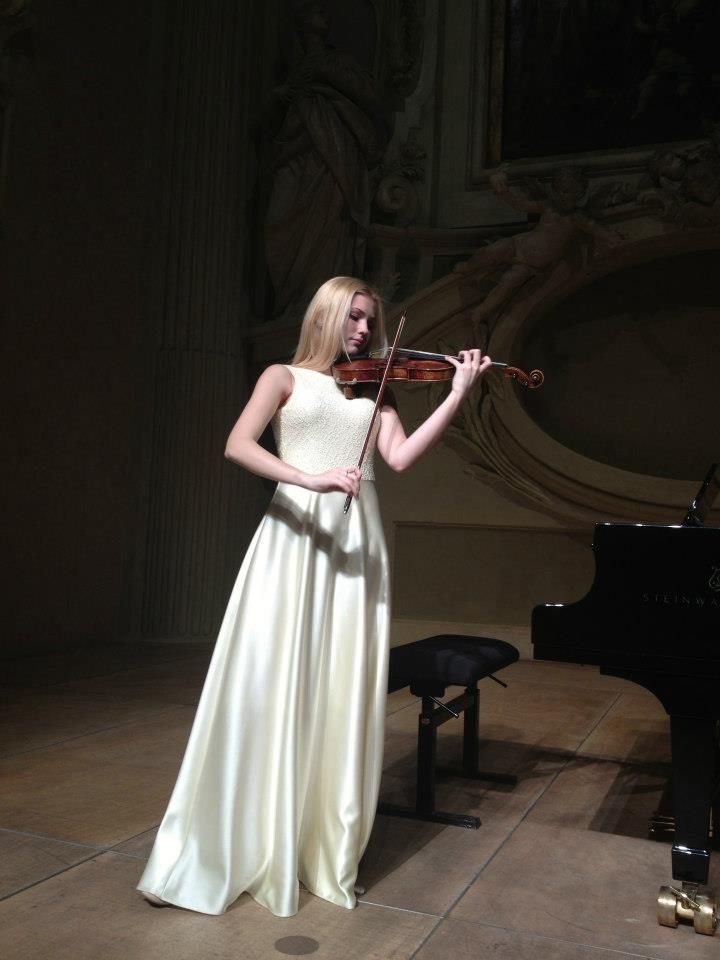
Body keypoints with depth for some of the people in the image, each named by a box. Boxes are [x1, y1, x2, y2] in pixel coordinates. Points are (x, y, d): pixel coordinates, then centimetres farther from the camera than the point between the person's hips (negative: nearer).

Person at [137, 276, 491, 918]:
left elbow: (401, 456, 1)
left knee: (343, 694, 3)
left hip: (357, 540, 3)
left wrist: (458, 395, -7)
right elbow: (238, 445, -8)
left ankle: (328, 852, 14)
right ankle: (246, 851, 8)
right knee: (271, 687, -5)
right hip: (295, 534, -3)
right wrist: (309, 478, -23)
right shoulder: (286, 377, 8)